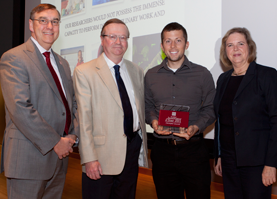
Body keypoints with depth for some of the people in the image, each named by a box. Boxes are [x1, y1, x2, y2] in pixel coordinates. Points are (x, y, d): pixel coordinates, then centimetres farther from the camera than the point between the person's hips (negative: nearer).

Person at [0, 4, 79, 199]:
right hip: (28, 158, -7)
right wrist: (55, 142, -16)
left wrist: (73, 135, 0)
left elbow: (73, 102, 18)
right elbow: (20, 109, -19)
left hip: (59, 155, 7)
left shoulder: (62, 63, 16)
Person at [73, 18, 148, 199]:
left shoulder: (137, 72, 12)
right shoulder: (84, 72, -5)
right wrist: (89, 158, -14)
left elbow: (141, 110, 14)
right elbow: (84, 118, -10)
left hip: (133, 149, 5)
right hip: (102, 153, -4)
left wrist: (143, 146, 11)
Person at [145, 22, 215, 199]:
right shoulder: (151, 75, 8)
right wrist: (153, 121, -6)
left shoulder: (202, 74, 2)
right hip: (162, 150, 2)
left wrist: (196, 127, -14)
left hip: (193, 149, -1)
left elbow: (210, 109, 3)